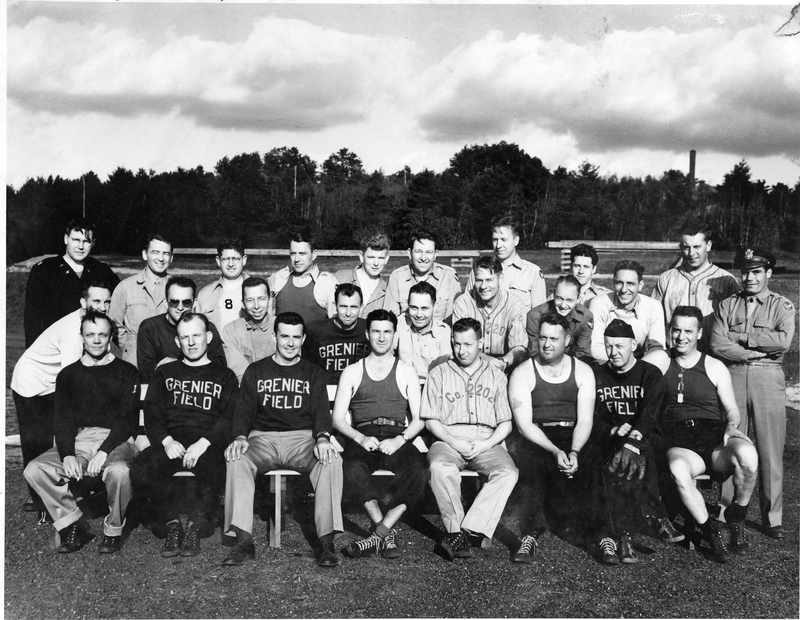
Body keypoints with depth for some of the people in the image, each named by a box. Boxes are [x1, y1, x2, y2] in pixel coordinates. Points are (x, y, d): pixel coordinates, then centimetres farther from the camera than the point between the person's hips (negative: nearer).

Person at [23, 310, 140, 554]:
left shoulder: (126, 372, 6)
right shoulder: (68, 375, 16)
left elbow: (127, 418, -4)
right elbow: (63, 419, 7)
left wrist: (104, 452, -19)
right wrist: (67, 455, -12)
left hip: (116, 441, -4)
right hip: (78, 442, 4)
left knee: (118, 470, -36)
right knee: (34, 470, -19)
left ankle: (114, 530, -9)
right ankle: (74, 524, -4)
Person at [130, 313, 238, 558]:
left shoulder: (224, 375, 18)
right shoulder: (165, 373, 25)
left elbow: (230, 418, 4)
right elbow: (151, 413, 12)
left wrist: (204, 443, -15)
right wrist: (166, 441, -9)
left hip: (208, 443, -2)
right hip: (171, 442, 2)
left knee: (213, 470, -37)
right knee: (140, 470, -29)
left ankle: (195, 526, -16)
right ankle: (172, 523, -11)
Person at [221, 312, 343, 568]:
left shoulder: (314, 374, 16)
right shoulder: (255, 371, 17)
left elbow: (321, 411, 3)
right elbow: (244, 409, 6)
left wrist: (323, 437, -20)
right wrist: (240, 436, -16)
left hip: (303, 438, 0)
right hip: (263, 438, 1)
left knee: (332, 460, -32)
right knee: (237, 459, -32)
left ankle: (326, 541, -30)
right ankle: (243, 540, -30)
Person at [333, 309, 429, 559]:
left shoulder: (406, 372, 17)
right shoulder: (352, 372, 18)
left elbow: (419, 418, 9)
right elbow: (337, 418, 10)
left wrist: (399, 440, -11)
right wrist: (360, 438, -9)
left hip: (397, 438, 0)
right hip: (361, 437, 0)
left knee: (420, 469, -33)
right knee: (353, 468, -36)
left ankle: (378, 534, -31)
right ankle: (387, 534, -31)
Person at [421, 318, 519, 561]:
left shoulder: (496, 376, 15)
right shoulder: (439, 374, 13)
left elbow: (506, 423, 11)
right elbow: (431, 420, 7)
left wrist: (485, 445, -8)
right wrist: (453, 442, -9)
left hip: (486, 442, 1)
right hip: (448, 440, -1)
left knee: (508, 472, -30)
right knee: (439, 467, -35)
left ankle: (465, 531, -32)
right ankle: (457, 532, -27)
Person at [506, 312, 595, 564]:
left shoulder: (582, 371, 7)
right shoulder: (523, 373, 0)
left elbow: (585, 420, -1)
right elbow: (524, 423, -9)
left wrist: (573, 452, -21)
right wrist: (555, 451, -23)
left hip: (573, 438, 2)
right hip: (534, 439, -2)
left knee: (594, 459, -28)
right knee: (528, 458, -35)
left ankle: (564, 517, 1)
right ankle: (531, 533, -29)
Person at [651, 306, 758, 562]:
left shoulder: (715, 368, 12)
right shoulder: (660, 362, 12)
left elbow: (731, 409, 13)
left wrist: (732, 426, -11)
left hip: (713, 436, 1)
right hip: (678, 444, -1)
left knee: (747, 454, -34)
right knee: (678, 469, -38)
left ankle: (737, 517, -4)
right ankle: (709, 528, -13)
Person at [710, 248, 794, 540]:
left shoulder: (783, 306, 7)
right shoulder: (727, 305, 10)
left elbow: (783, 340, -12)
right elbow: (717, 345, -4)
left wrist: (741, 336, -9)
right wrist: (759, 350, -9)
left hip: (768, 379, -1)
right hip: (732, 376, 1)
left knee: (770, 450, 2)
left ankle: (772, 517, 12)